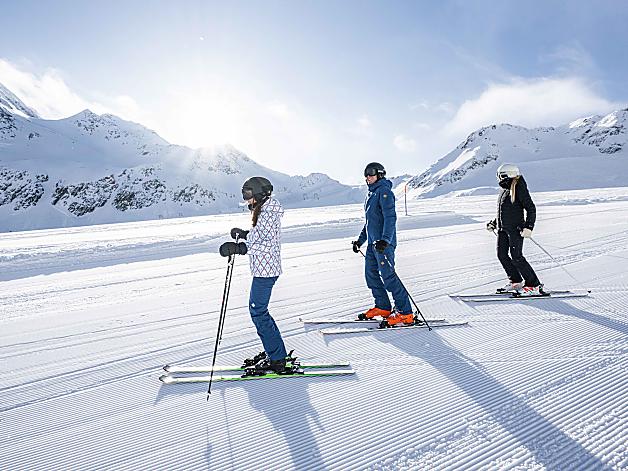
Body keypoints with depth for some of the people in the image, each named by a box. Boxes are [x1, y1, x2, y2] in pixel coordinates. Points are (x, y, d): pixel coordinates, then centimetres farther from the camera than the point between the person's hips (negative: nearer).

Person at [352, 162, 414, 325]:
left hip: (384, 243, -10)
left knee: (388, 276, -10)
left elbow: (390, 217, -20)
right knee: (371, 274, 12)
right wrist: (360, 240, 27)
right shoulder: (371, 194, 19)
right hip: (373, 242, 10)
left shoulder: (384, 191, -10)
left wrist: (385, 239, -31)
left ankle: (405, 313, -3)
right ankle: (383, 307, 24)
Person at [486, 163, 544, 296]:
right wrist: (493, 223, 20)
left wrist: (528, 227, -22)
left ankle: (534, 286, 0)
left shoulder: (519, 189, -10)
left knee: (516, 257, -10)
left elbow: (531, 209, -12)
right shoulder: (504, 190, 15)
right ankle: (515, 281, 20)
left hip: (515, 229, -9)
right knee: (501, 254, 6)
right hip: (502, 229, 9)